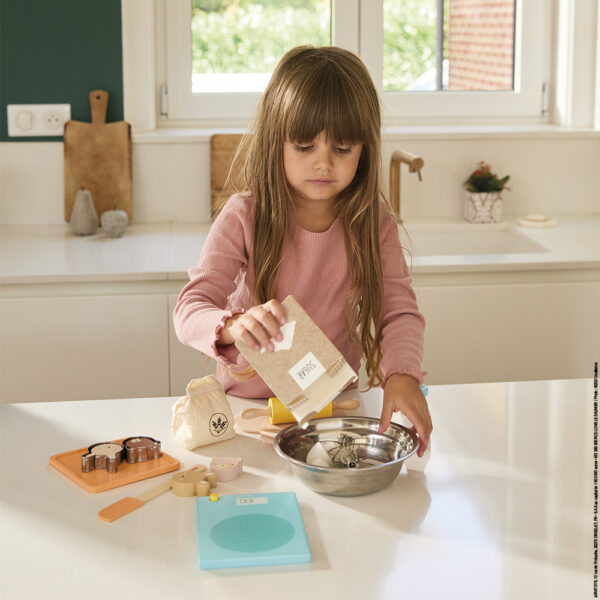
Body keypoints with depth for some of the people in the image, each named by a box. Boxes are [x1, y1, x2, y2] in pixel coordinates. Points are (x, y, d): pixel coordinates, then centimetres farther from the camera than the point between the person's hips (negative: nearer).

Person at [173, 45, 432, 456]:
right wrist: (234, 325, -41)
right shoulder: (243, 217, -10)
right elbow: (189, 310, -17)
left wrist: (402, 373, -31)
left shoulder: (374, 224, -2)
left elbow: (400, 310, -9)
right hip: (249, 402, -1)